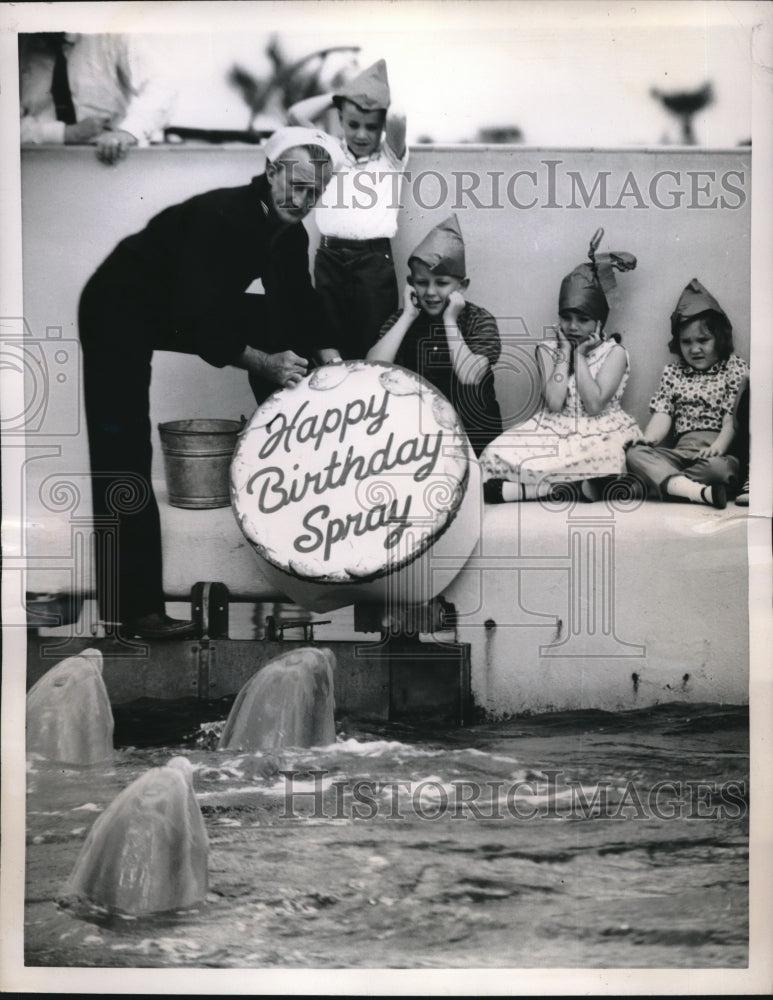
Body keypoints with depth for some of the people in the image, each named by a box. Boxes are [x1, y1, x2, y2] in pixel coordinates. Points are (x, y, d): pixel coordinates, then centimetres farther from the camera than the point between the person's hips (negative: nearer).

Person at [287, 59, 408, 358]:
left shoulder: (391, 156, 7)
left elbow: (397, 119, -12)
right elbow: (296, 115, 2)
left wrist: (380, 98, 9)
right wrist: (338, 96, 9)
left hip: (374, 259, -2)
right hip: (329, 257, 2)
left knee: (373, 351, -2)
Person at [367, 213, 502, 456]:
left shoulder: (480, 321, -2)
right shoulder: (401, 320, 5)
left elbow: (469, 377, -18)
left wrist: (449, 321, -13)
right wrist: (409, 316, -10)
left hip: (473, 436, -2)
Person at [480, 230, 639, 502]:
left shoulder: (614, 352, 1)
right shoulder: (547, 350, 7)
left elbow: (594, 405, -12)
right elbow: (554, 403, -9)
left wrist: (581, 354, -7)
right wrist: (565, 351, -4)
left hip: (600, 432, -2)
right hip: (556, 430, 2)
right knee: (498, 455, -24)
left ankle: (518, 490, -31)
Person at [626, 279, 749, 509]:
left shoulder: (735, 368, 8)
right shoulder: (672, 373, 20)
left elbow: (732, 418, -3)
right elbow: (662, 415, 8)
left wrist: (718, 447, -22)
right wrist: (648, 439, -15)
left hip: (716, 451, -4)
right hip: (682, 450, 4)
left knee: (718, 467, -40)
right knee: (635, 454, -24)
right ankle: (699, 491, -43)